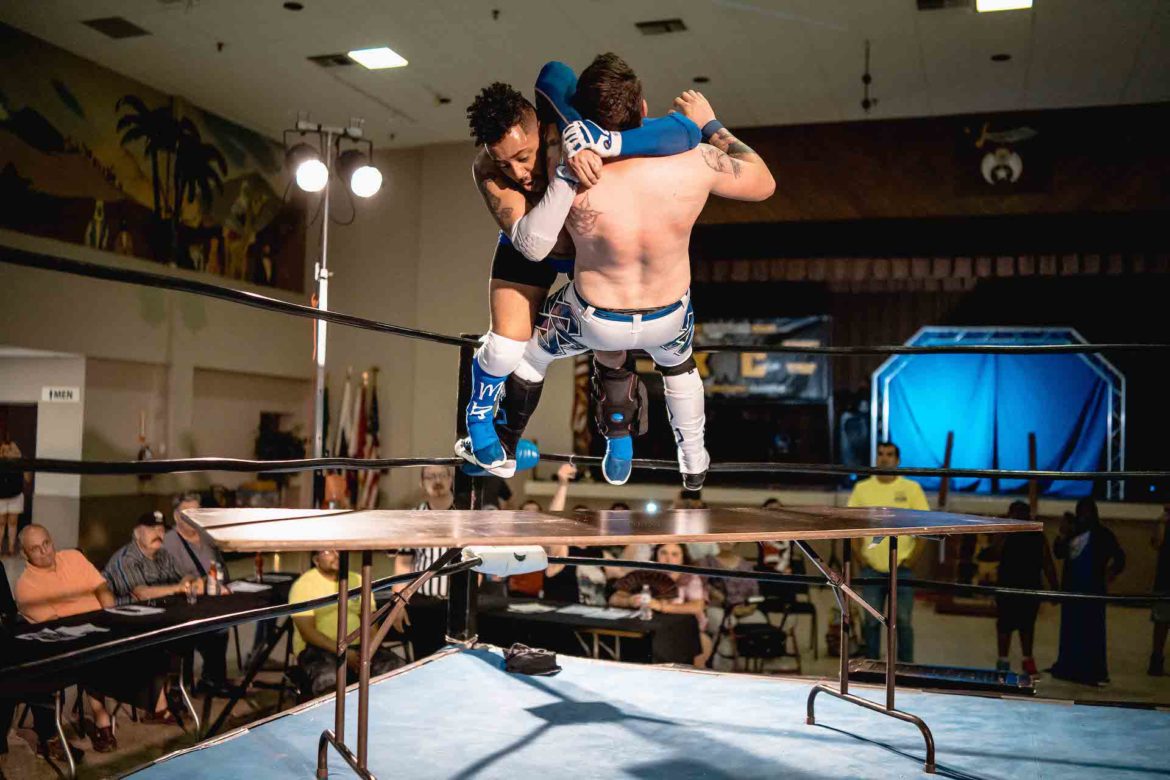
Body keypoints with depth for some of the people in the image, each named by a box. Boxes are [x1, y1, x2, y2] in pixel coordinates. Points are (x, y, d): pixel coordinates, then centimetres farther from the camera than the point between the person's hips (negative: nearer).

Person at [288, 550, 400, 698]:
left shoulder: (358, 580, 12)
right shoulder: (304, 585, -3)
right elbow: (307, 632, -10)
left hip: (356, 647, 4)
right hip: (316, 648, -4)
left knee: (390, 663, -23)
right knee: (329, 676, -38)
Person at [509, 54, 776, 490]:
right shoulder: (694, 164, -28)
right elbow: (764, 184, -7)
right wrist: (710, 126, 2)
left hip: (594, 319, -2)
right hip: (669, 316, 3)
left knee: (525, 355, 29)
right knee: (677, 362, 38)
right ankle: (694, 463, 54)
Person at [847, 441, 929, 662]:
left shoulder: (912, 488, -1)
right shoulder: (862, 488, 4)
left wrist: (912, 559, -6)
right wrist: (860, 558, 0)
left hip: (901, 568, -2)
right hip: (871, 568, 2)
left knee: (903, 622, 2)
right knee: (870, 622, 8)